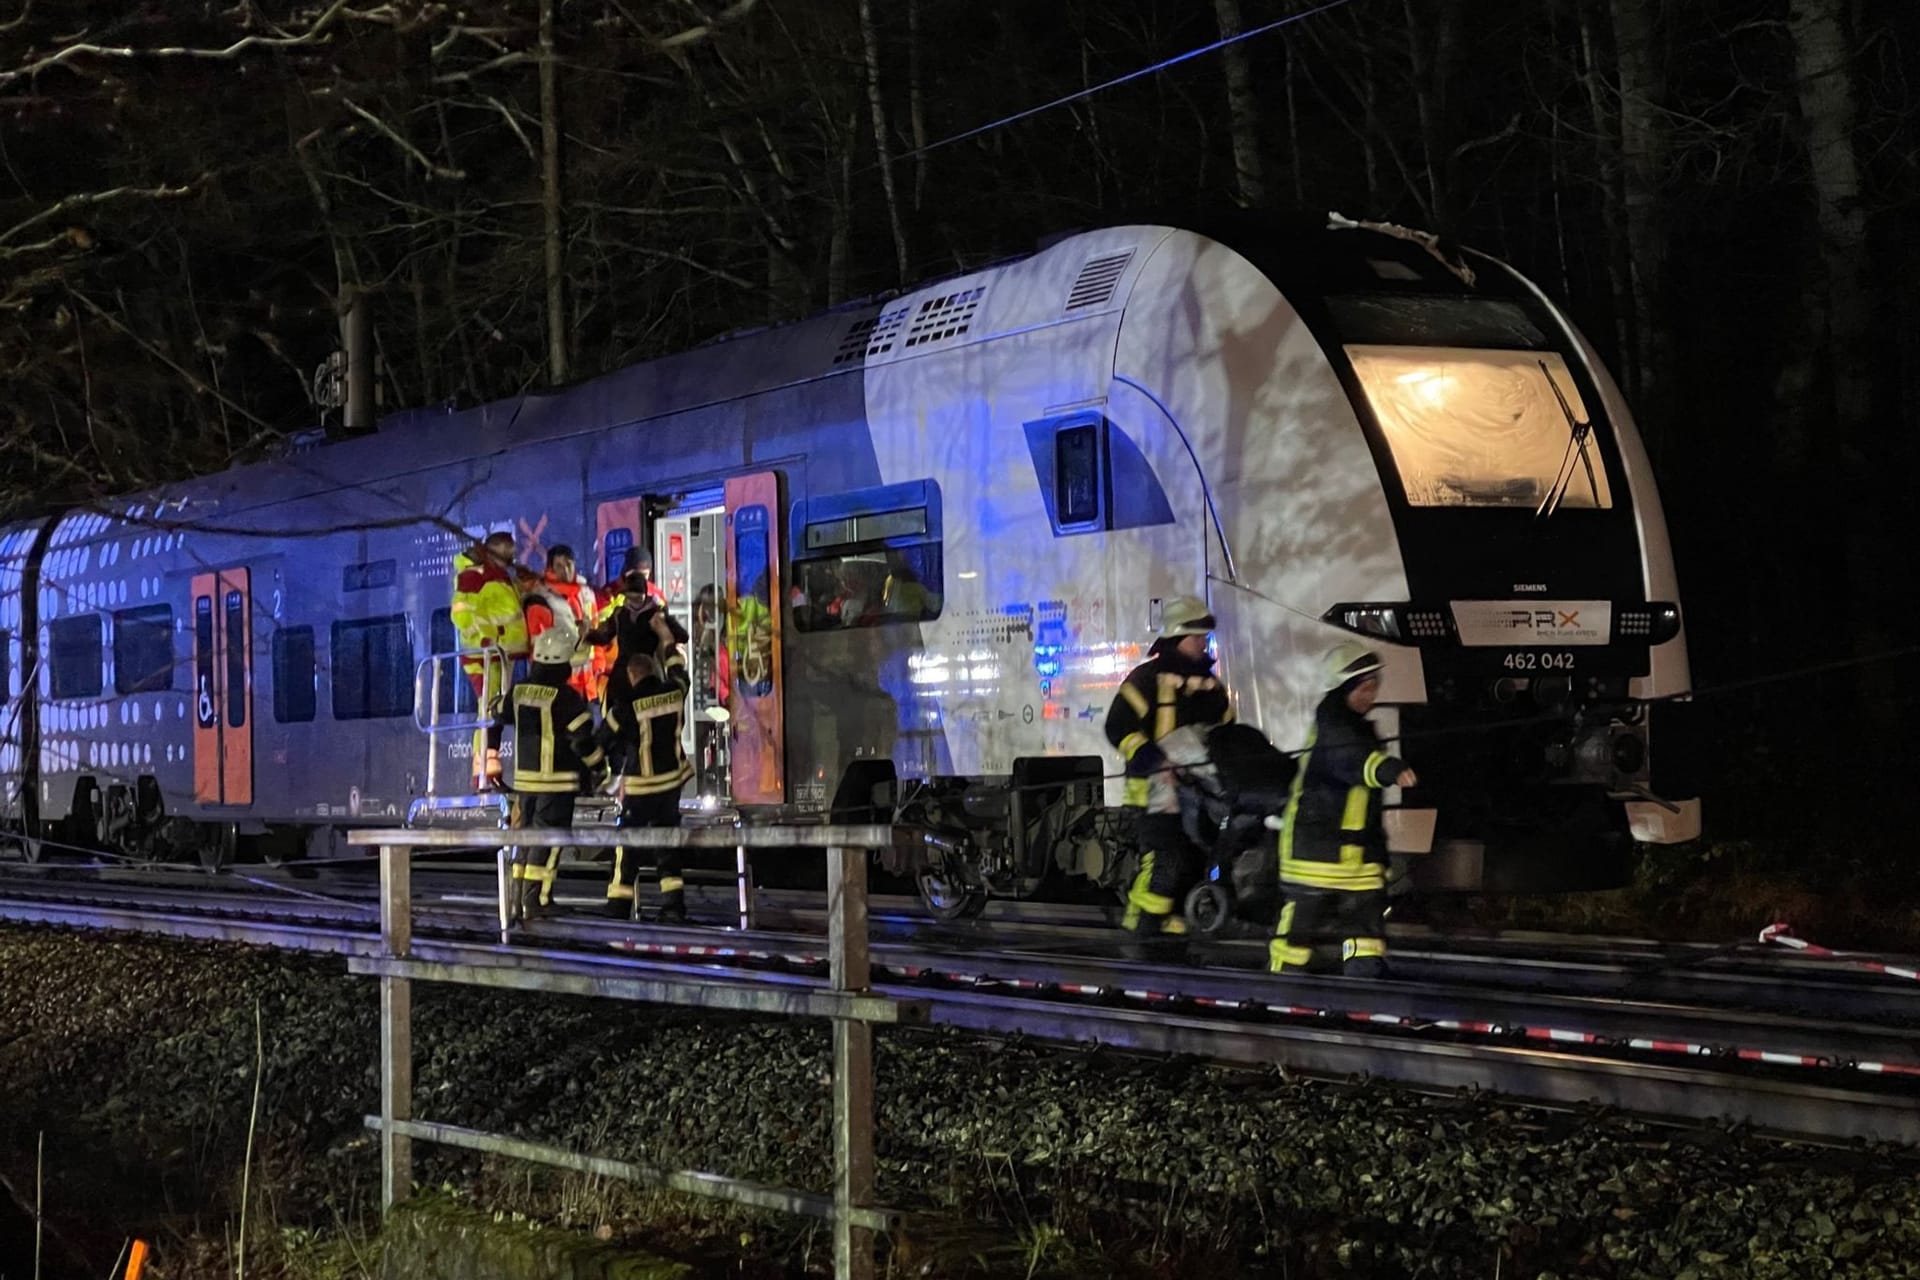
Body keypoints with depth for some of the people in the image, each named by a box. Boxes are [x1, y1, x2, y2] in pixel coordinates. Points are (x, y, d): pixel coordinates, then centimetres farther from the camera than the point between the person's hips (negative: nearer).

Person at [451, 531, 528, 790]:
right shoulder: (474, 575, -6)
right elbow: (462, 613, -16)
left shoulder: (502, 578, 24)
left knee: (498, 714, 10)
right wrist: (485, 639, -26)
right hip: (484, 655, -10)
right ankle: (484, 775, -20)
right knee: (490, 713, -17)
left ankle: (491, 774, 14)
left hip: (504, 655, 10)